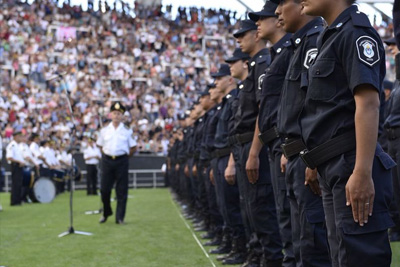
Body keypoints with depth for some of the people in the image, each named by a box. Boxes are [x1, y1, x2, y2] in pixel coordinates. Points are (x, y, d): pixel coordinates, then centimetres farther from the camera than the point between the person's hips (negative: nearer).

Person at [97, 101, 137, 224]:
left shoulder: (127, 131, 3)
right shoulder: (104, 130, 7)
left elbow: (133, 147, 7)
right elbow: (100, 145, 15)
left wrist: (125, 156, 1)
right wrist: (106, 154, 4)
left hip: (122, 161, -1)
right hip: (107, 160, 1)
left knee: (122, 190, -1)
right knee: (104, 188, 2)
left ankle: (120, 217, 6)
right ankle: (106, 213, 23)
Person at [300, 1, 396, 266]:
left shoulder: (355, 32, -9)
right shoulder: (331, 37, 20)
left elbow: (368, 104, -20)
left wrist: (362, 173, -26)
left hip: (352, 166, -10)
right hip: (333, 169, 10)